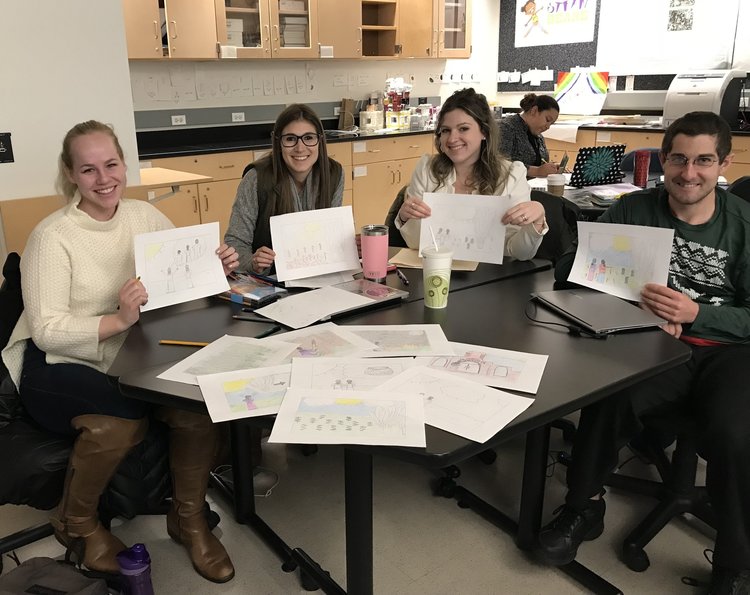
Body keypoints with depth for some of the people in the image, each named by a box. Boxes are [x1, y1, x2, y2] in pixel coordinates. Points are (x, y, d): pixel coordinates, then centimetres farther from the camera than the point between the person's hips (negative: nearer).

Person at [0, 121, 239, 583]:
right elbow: (47, 331, -18)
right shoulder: (53, 236, -13)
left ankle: (189, 519, 7)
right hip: (60, 368, -4)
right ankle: (76, 522, 2)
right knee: (122, 420, -33)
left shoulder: (144, 216, 2)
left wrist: (217, 266, -14)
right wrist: (118, 320, -32)